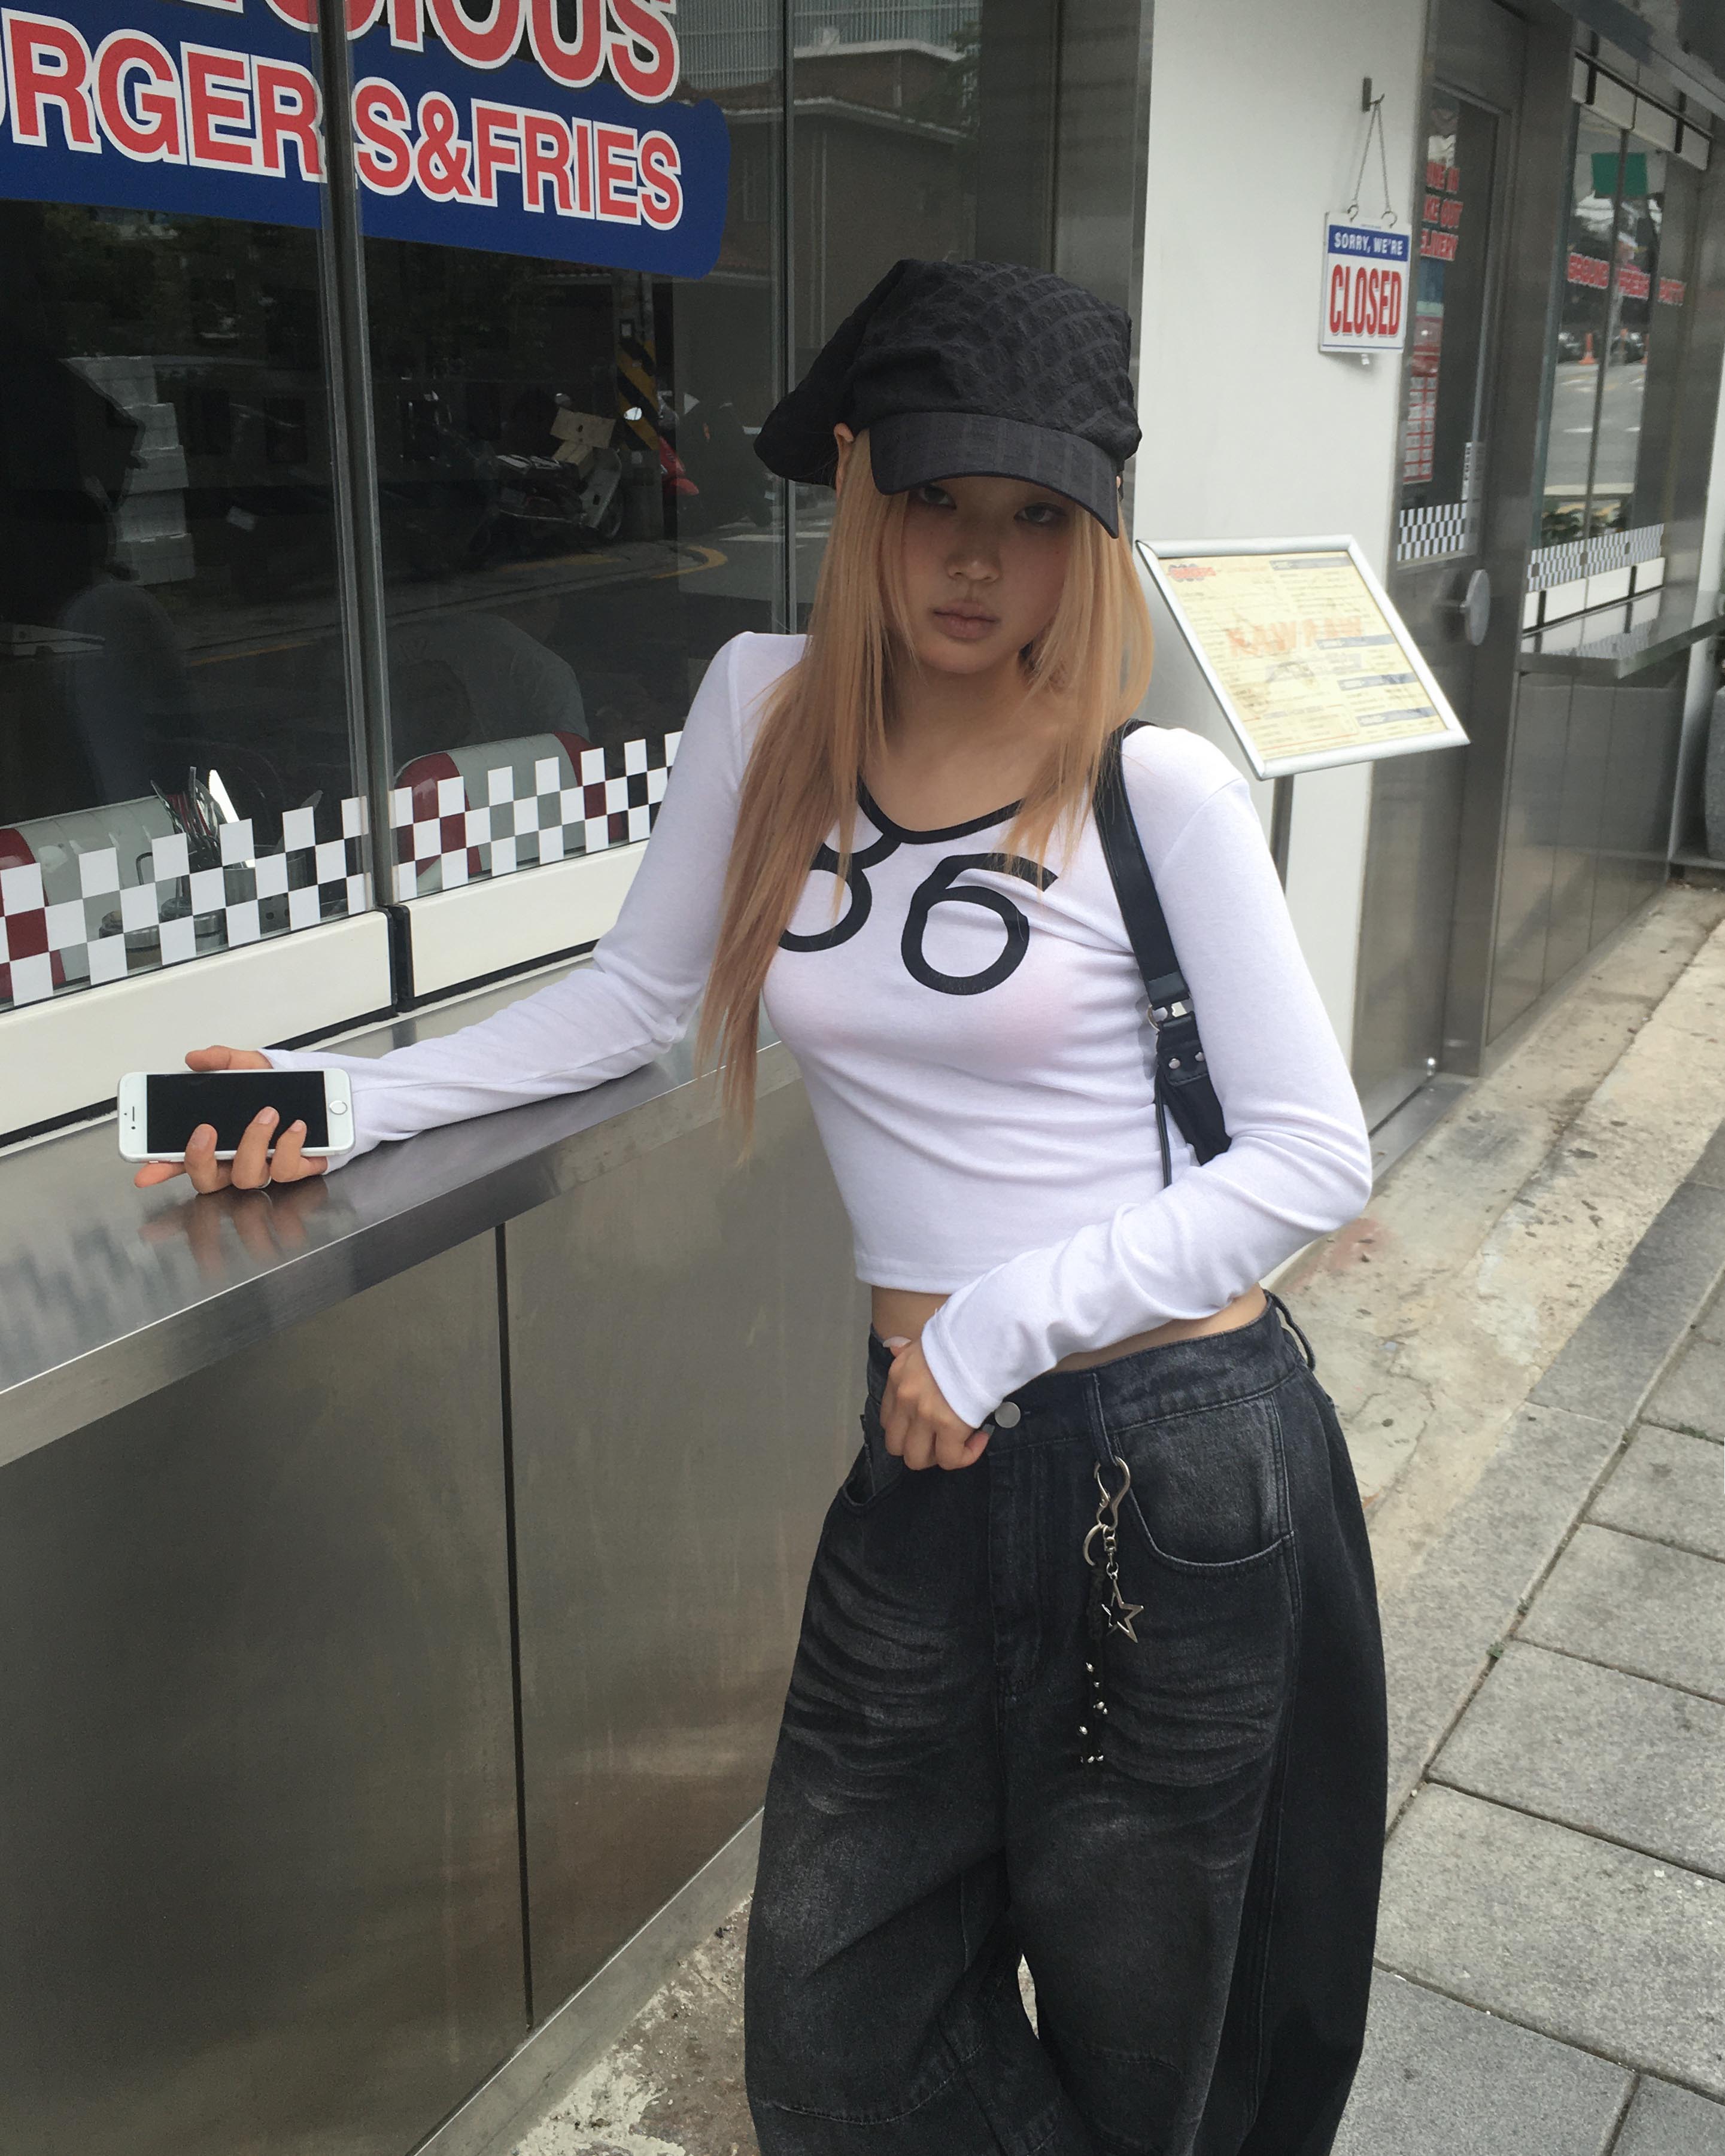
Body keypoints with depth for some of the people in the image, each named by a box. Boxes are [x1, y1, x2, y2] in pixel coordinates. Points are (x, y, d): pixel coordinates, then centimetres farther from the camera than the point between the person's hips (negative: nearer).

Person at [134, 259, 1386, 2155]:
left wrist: (1014, 1318, -16)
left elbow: (1312, 1154, -10)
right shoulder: (763, 707, -1)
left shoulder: (1155, 788, -12)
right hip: (929, 1448, 4)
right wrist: (361, 1098, 2)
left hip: (1177, 1451, -3)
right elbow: (633, 998, 10)